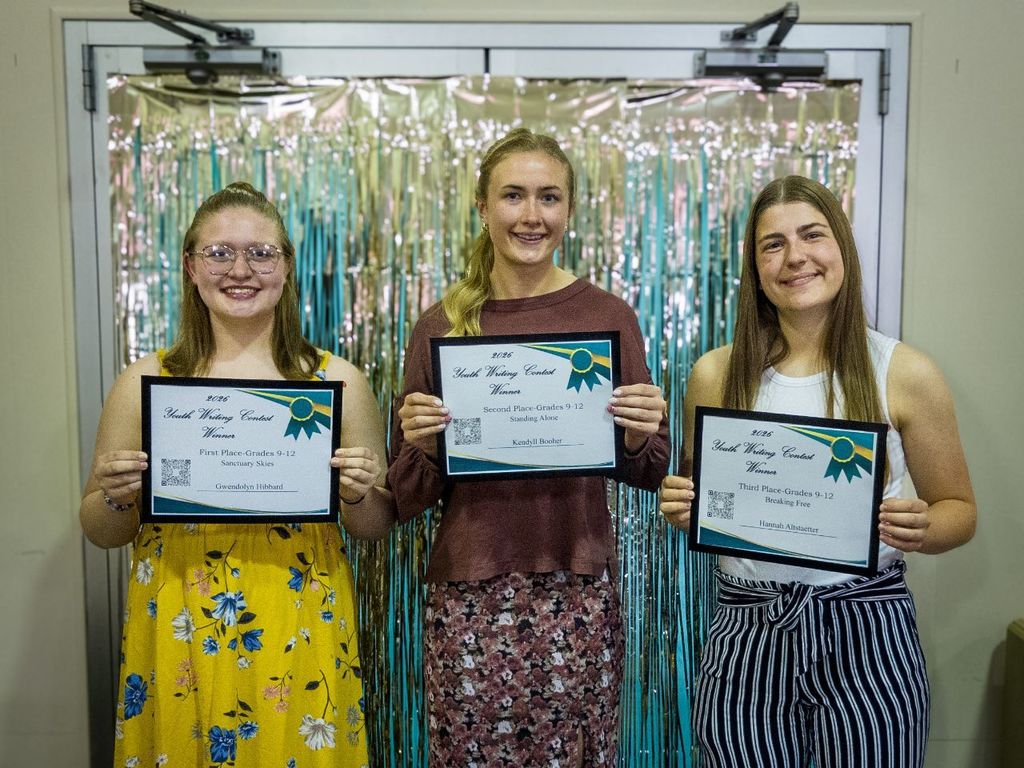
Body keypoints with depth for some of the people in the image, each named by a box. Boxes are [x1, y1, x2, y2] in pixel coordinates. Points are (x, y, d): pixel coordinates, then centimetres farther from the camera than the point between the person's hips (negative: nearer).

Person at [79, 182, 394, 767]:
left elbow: (378, 527, 6)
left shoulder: (337, 380, -1)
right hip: (180, 635, 1)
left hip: (300, 636, 0)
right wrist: (118, 499, -12)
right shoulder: (147, 382, 0)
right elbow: (101, 531, 9)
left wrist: (358, 495, -15)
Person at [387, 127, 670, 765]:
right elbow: (408, 498, 5)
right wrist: (424, 445, -15)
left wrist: (640, 437, -14)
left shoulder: (608, 316, 0)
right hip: (469, 591, 1)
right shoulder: (441, 326, 1)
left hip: (578, 590, 0)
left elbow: (647, 476, 6)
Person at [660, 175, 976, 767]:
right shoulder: (715, 374, 0)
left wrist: (921, 529, -16)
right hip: (747, 637, 1)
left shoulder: (905, 373, -4)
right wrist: (681, 510, -10)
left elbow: (959, 510, 5)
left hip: (868, 632, -1)